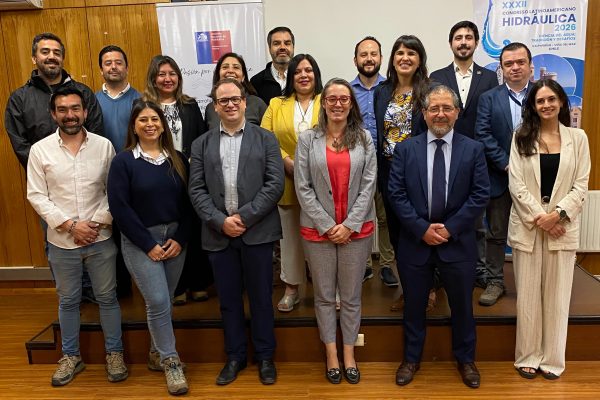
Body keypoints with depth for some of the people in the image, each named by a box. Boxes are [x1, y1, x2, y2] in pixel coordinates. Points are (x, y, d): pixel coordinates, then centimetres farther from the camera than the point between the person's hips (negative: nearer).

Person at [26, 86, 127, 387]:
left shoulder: (104, 145, -3)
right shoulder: (40, 150, -4)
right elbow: (36, 196, -5)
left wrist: (100, 222, -11)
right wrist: (70, 225, -14)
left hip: (100, 239, 0)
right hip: (62, 242, 0)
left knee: (107, 297, 11)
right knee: (68, 301, 16)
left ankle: (114, 353, 28)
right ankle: (71, 356, 34)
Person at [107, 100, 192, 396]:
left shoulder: (177, 159, 5)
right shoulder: (123, 161, -6)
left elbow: (187, 203, 4)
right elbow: (120, 207, -11)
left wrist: (180, 239, -7)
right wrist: (148, 244, -13)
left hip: (175, 239, 4)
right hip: (140, 242, -3)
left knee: (163, 301, 11)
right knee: (158, 302, -7)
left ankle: (157, 354, 31)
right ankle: (170, 362, 11)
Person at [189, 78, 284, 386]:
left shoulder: (265, 139, 3)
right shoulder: (201, 145, 9)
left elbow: (275, 184, -6)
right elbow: (197, 190, 2)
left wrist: (244, 217, -14)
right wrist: (220, 221, -12)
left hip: (257, 232, -2)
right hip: (218, 233, 2)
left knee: (261, 297, 8)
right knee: (228, 299, 12)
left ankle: (264, 356, 26)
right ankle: (235, 356, 29)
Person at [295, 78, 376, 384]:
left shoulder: (364, 138, 3)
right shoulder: (308, 139, 0)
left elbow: (368, 184, -1)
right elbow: (303, 187, -3)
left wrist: (349, 224, -9)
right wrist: (326, 225, -8)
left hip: (356, 229, 0)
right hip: (318, 229, 0)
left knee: (351, 296, 10)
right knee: (324, 295, 10)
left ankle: (349, 353, 26)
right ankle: (331, 354, 26)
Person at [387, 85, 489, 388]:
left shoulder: (473, 149, 0)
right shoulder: (405, 149, -1)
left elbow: (480, 195, -5)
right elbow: (396, 194, -6)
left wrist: (450, 228, -13)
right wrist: (422, 228, -14)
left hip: (457, 242, 0)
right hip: (415, 241, 0)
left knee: (462, 305, 15)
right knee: (414, 305, 13)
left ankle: (465, 359, 37)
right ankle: (411, 359, 33)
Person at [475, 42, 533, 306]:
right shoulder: (488, 98, 4)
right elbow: (483, 135, -6)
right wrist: (506, 164, -13)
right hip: (500, 177, 0)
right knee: (496, 233, 8)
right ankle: (494, 281, 21)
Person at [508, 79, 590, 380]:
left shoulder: (578, 138, 5)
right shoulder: (521, 137, 3)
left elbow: (581, 186, 1)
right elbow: (516, 184, -4)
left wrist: (557, 214, -13)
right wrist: (539, 217, -12)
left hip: (562, 226, 1)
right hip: (527, 226, 0)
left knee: (556, 296, 7)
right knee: (527, 295, 5)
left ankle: (552, 358, 21)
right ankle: (528, 356, 19)